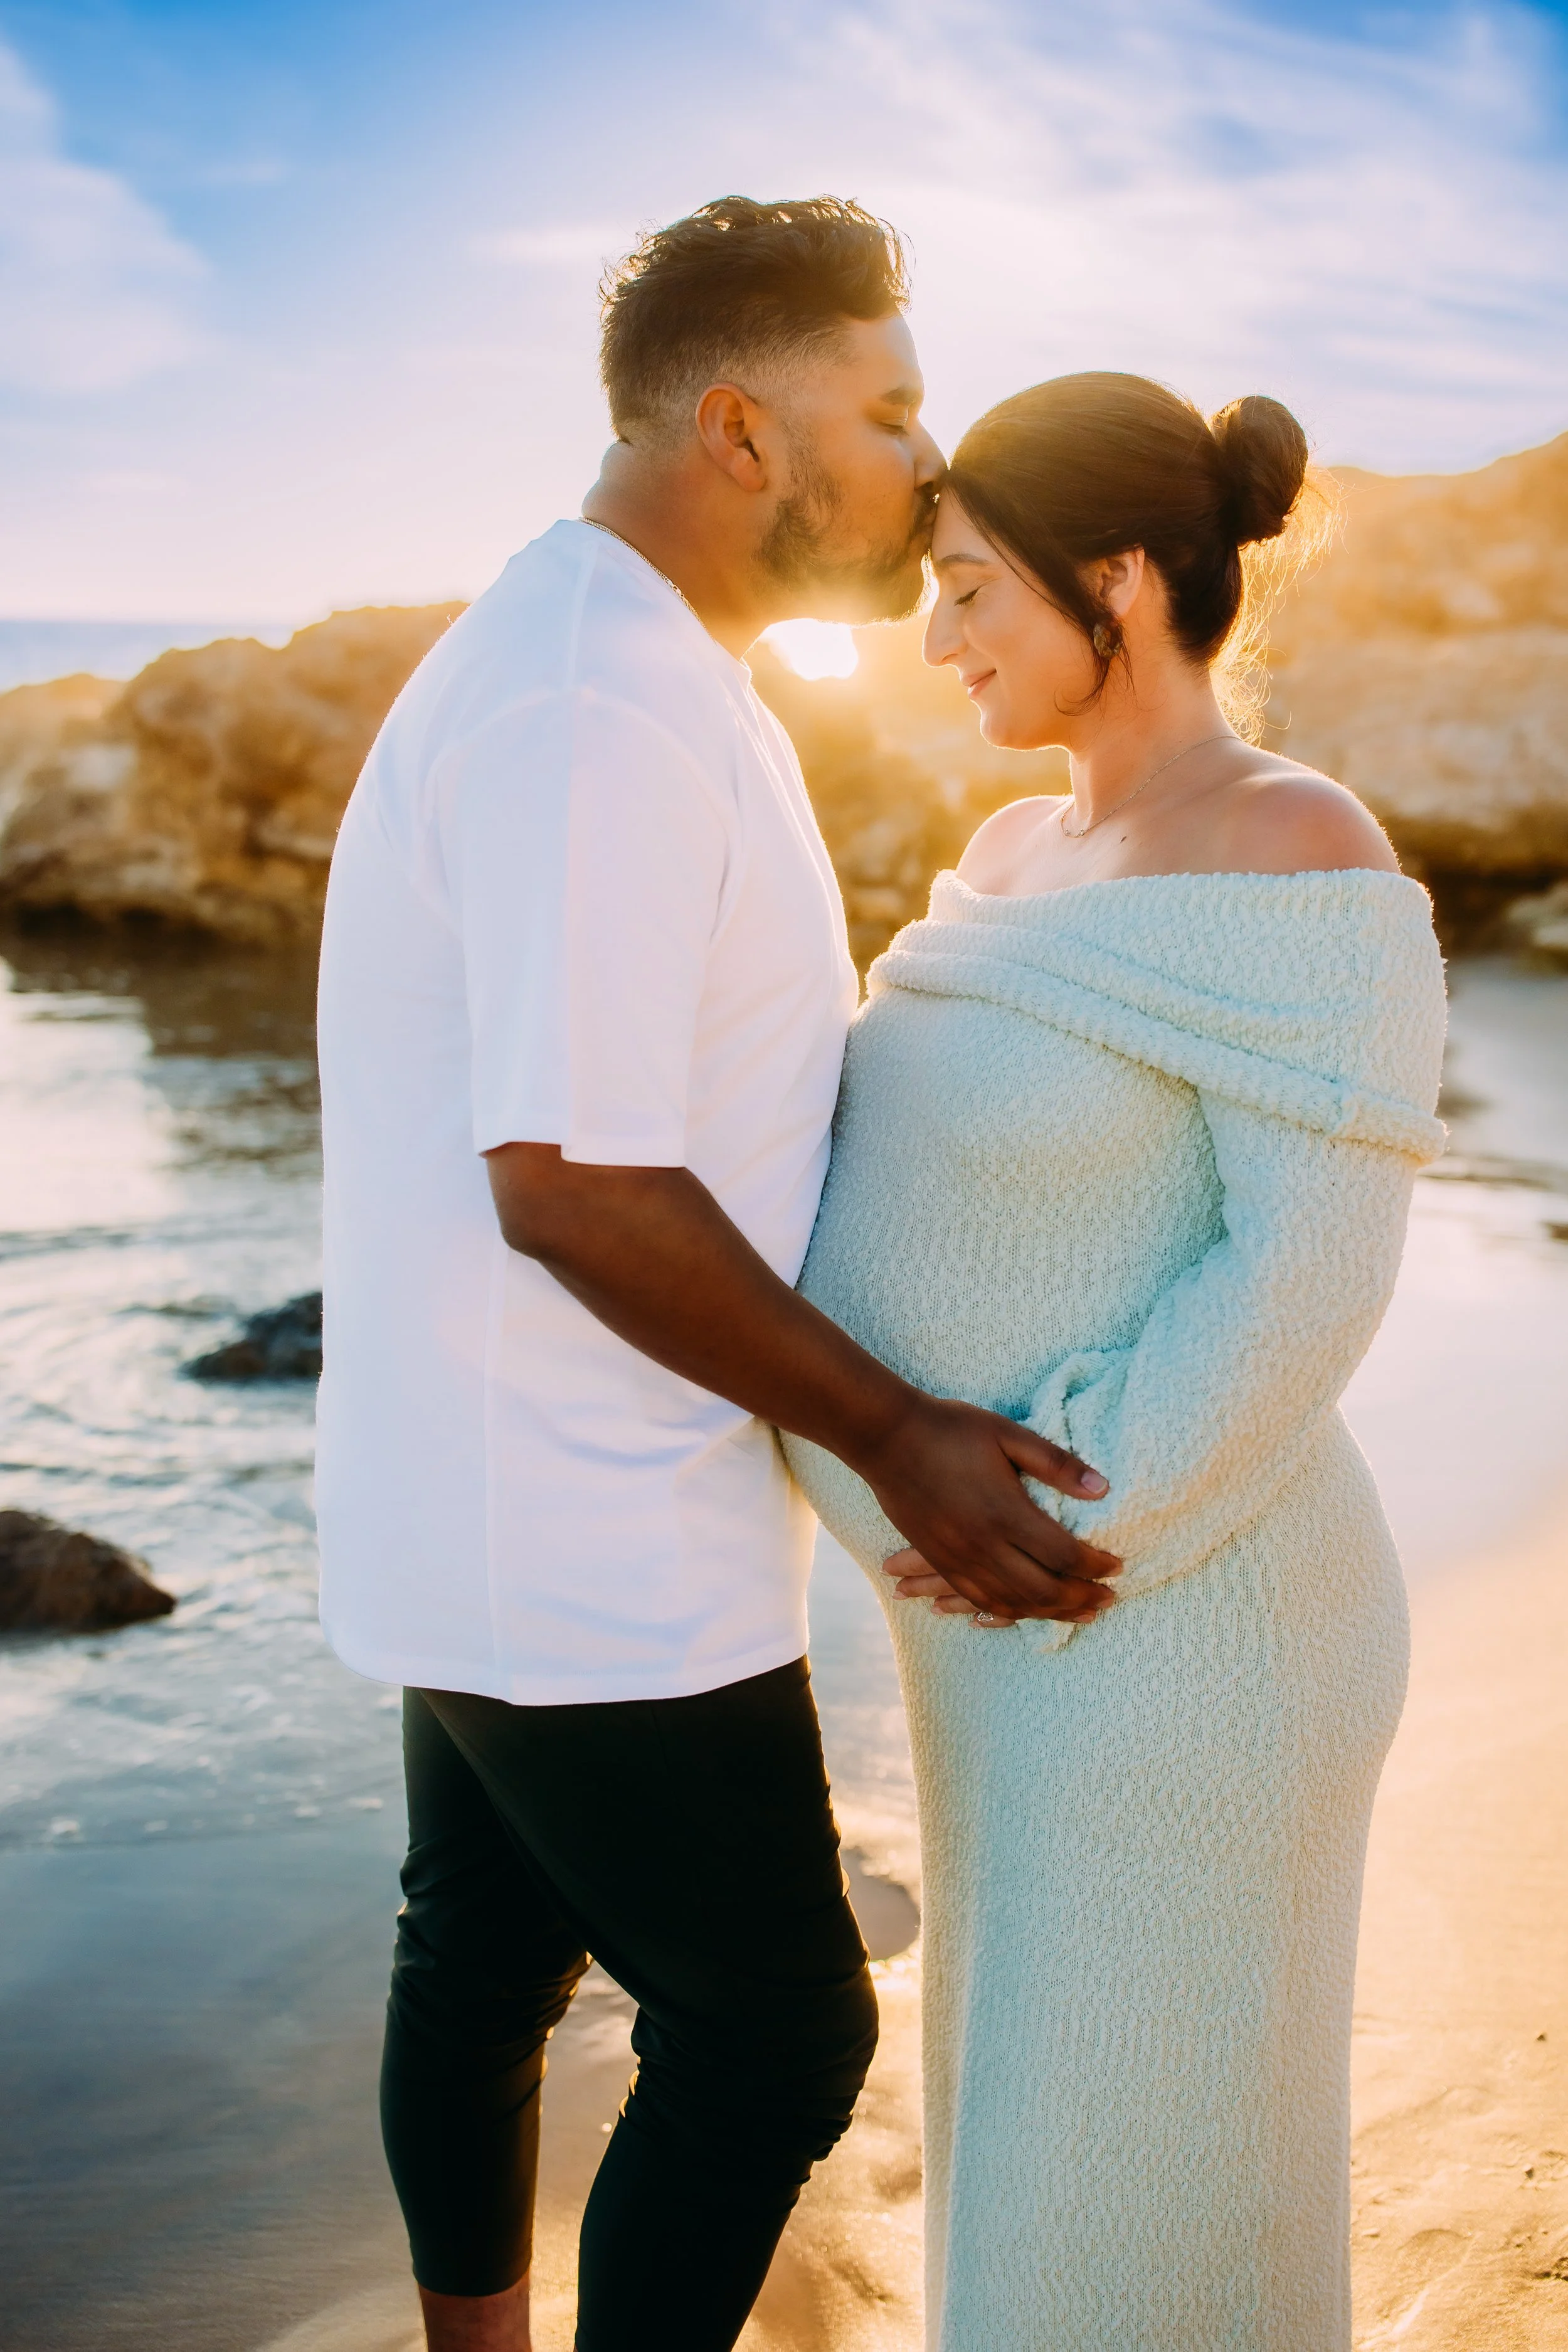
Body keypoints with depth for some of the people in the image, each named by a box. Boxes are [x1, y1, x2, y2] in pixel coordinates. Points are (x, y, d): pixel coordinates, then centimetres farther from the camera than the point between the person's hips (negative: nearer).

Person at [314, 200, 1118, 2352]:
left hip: (496, 1514, 10)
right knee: (775, 2034, 4)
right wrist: (891, 1432, -18)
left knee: (485, 1964, 23)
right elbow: (570, 1187, -25)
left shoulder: (602, 668, 10)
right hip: (597, 1557, -10)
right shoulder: (604, 712, -23)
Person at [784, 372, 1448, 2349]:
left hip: (1171, 1634, -9)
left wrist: (1060, 1526, -21)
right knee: (1051, 2116, 23)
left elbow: (1314, 1268, -24)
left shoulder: (1294, 855, -21)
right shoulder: (1034, 857, 7)